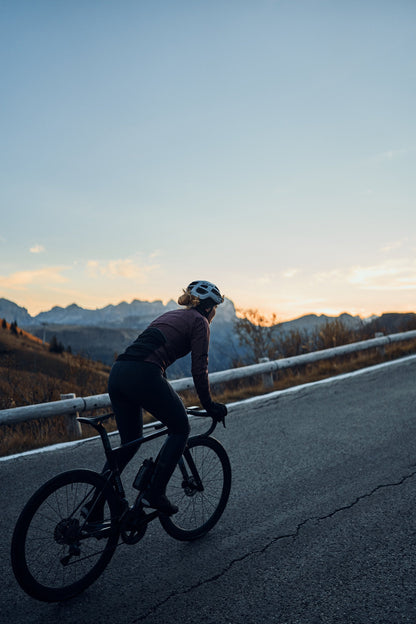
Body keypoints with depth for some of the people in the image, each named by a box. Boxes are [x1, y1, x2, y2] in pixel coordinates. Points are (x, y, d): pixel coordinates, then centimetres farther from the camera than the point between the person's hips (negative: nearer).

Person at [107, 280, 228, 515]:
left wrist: (165, 400, 42)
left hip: (117, 373, 8)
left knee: (130, 441, 22)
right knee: (181, 429, 13)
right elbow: (199, 370, 0)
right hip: (142, 375, -8)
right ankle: (155, 494, 10)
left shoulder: (170, 315, 30)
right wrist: (209, 405, 12)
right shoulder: (199, 322, 7)